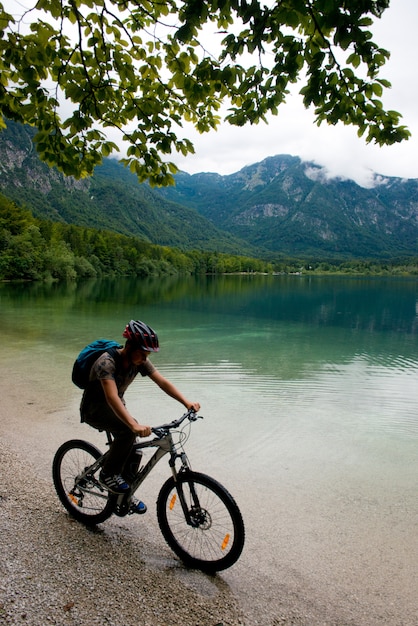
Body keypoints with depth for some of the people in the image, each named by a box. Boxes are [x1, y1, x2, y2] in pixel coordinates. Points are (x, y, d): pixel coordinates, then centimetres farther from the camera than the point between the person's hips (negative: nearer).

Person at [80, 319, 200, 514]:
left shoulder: (139, 361, -12)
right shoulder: (107, 362, -33)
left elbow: (163, 382, -18)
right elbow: (112, 397, -45)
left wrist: (187, 402, -32)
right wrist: (134, 424, -58)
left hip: (115, 408, 7)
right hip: (94, 410, -6)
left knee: (133, 453, -3)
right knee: (127, 430, -33)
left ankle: (125, 495, 21)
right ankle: (108, 475, -12)